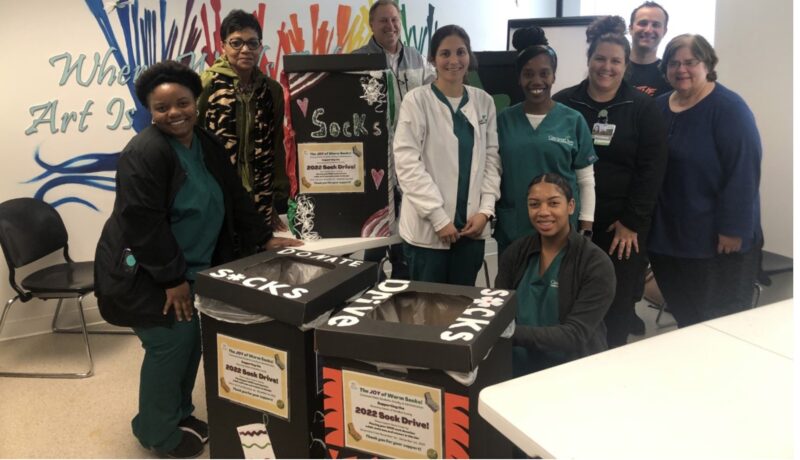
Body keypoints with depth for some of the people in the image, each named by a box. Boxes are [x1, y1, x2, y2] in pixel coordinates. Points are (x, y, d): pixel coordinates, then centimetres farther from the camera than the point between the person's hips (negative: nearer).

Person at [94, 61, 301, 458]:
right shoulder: (145, 152, -21)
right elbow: (143, 223, -25)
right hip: (143, 273, -8)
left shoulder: (207, 144, 5)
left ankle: (179, 414, 31)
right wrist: (173, 279, -21)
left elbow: (234, 197, 12)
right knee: (171, 343, -5)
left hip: (188, 268, 8)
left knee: (192, 339, 10)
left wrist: (263, 238, 10)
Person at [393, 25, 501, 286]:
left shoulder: (484, 101, 7)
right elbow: (407, 163, -12)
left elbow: (491, 159, 8)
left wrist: (485, 209, -4)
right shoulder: (417, 100, -7)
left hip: (471, 226, 4)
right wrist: (439, 217, -14)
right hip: (428, 228, -4)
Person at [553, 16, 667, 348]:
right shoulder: (563, 104, 3)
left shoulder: (642, 108, 2)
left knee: (618, 306, 6)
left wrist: (633, 221, -8)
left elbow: (652, 168, -2)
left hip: (623, 224, 0)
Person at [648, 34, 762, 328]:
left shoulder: (728, 108, -11)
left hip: (717, 237, -6)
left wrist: (734, 228, -21)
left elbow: (743, 170, -18)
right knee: (683, 314, 17)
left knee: (721, 322, 7)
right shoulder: (659, 107, 9)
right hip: (668, 234, 6)